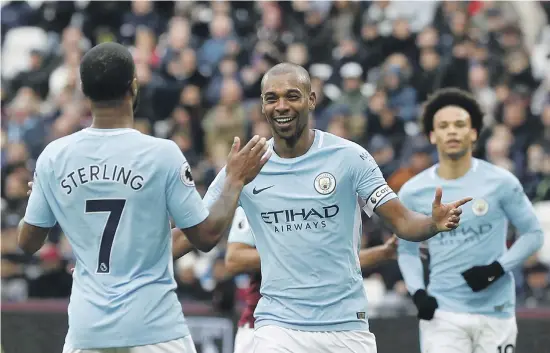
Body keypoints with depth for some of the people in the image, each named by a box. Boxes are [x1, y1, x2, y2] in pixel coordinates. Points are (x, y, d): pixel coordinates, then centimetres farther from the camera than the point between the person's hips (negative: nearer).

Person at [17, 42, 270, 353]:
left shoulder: (53, 156, 0)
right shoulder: (162, 154, -10)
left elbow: (28, 243, 10)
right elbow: (207, 236, -5)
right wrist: (236, 180, 9)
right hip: (154, 327, -3)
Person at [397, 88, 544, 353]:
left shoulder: (501, 182, -3)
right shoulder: (413, 192, 2)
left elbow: (533, 234, 4)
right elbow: (407, 249, 14)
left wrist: (498, 269, -11)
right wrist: (418, 292, -3)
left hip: (496, 312, 0)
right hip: (442, 312, 0)